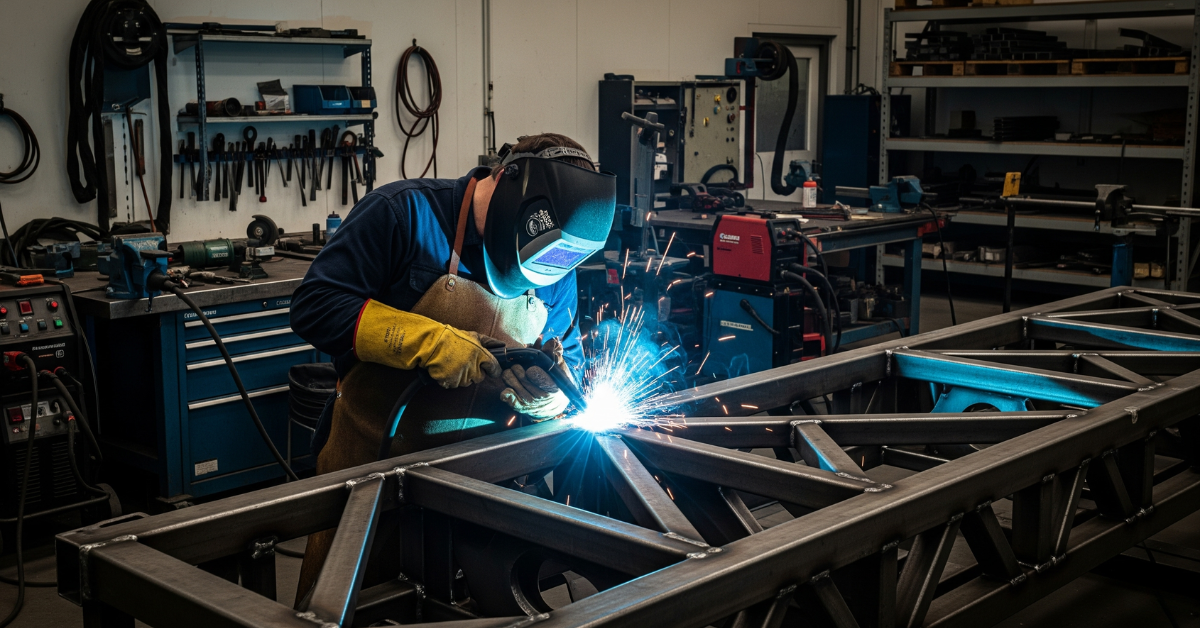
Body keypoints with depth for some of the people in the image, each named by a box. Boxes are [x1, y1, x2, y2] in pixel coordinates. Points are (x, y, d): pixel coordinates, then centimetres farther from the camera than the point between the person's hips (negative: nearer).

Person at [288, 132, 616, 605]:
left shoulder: (556, 276, 0)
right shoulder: (404, 214, -15)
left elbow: (570, 359, 8)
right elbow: (314, 307, -19)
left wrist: (550, 393, -16)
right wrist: (428, 339, -28)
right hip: (372, 456, -3)